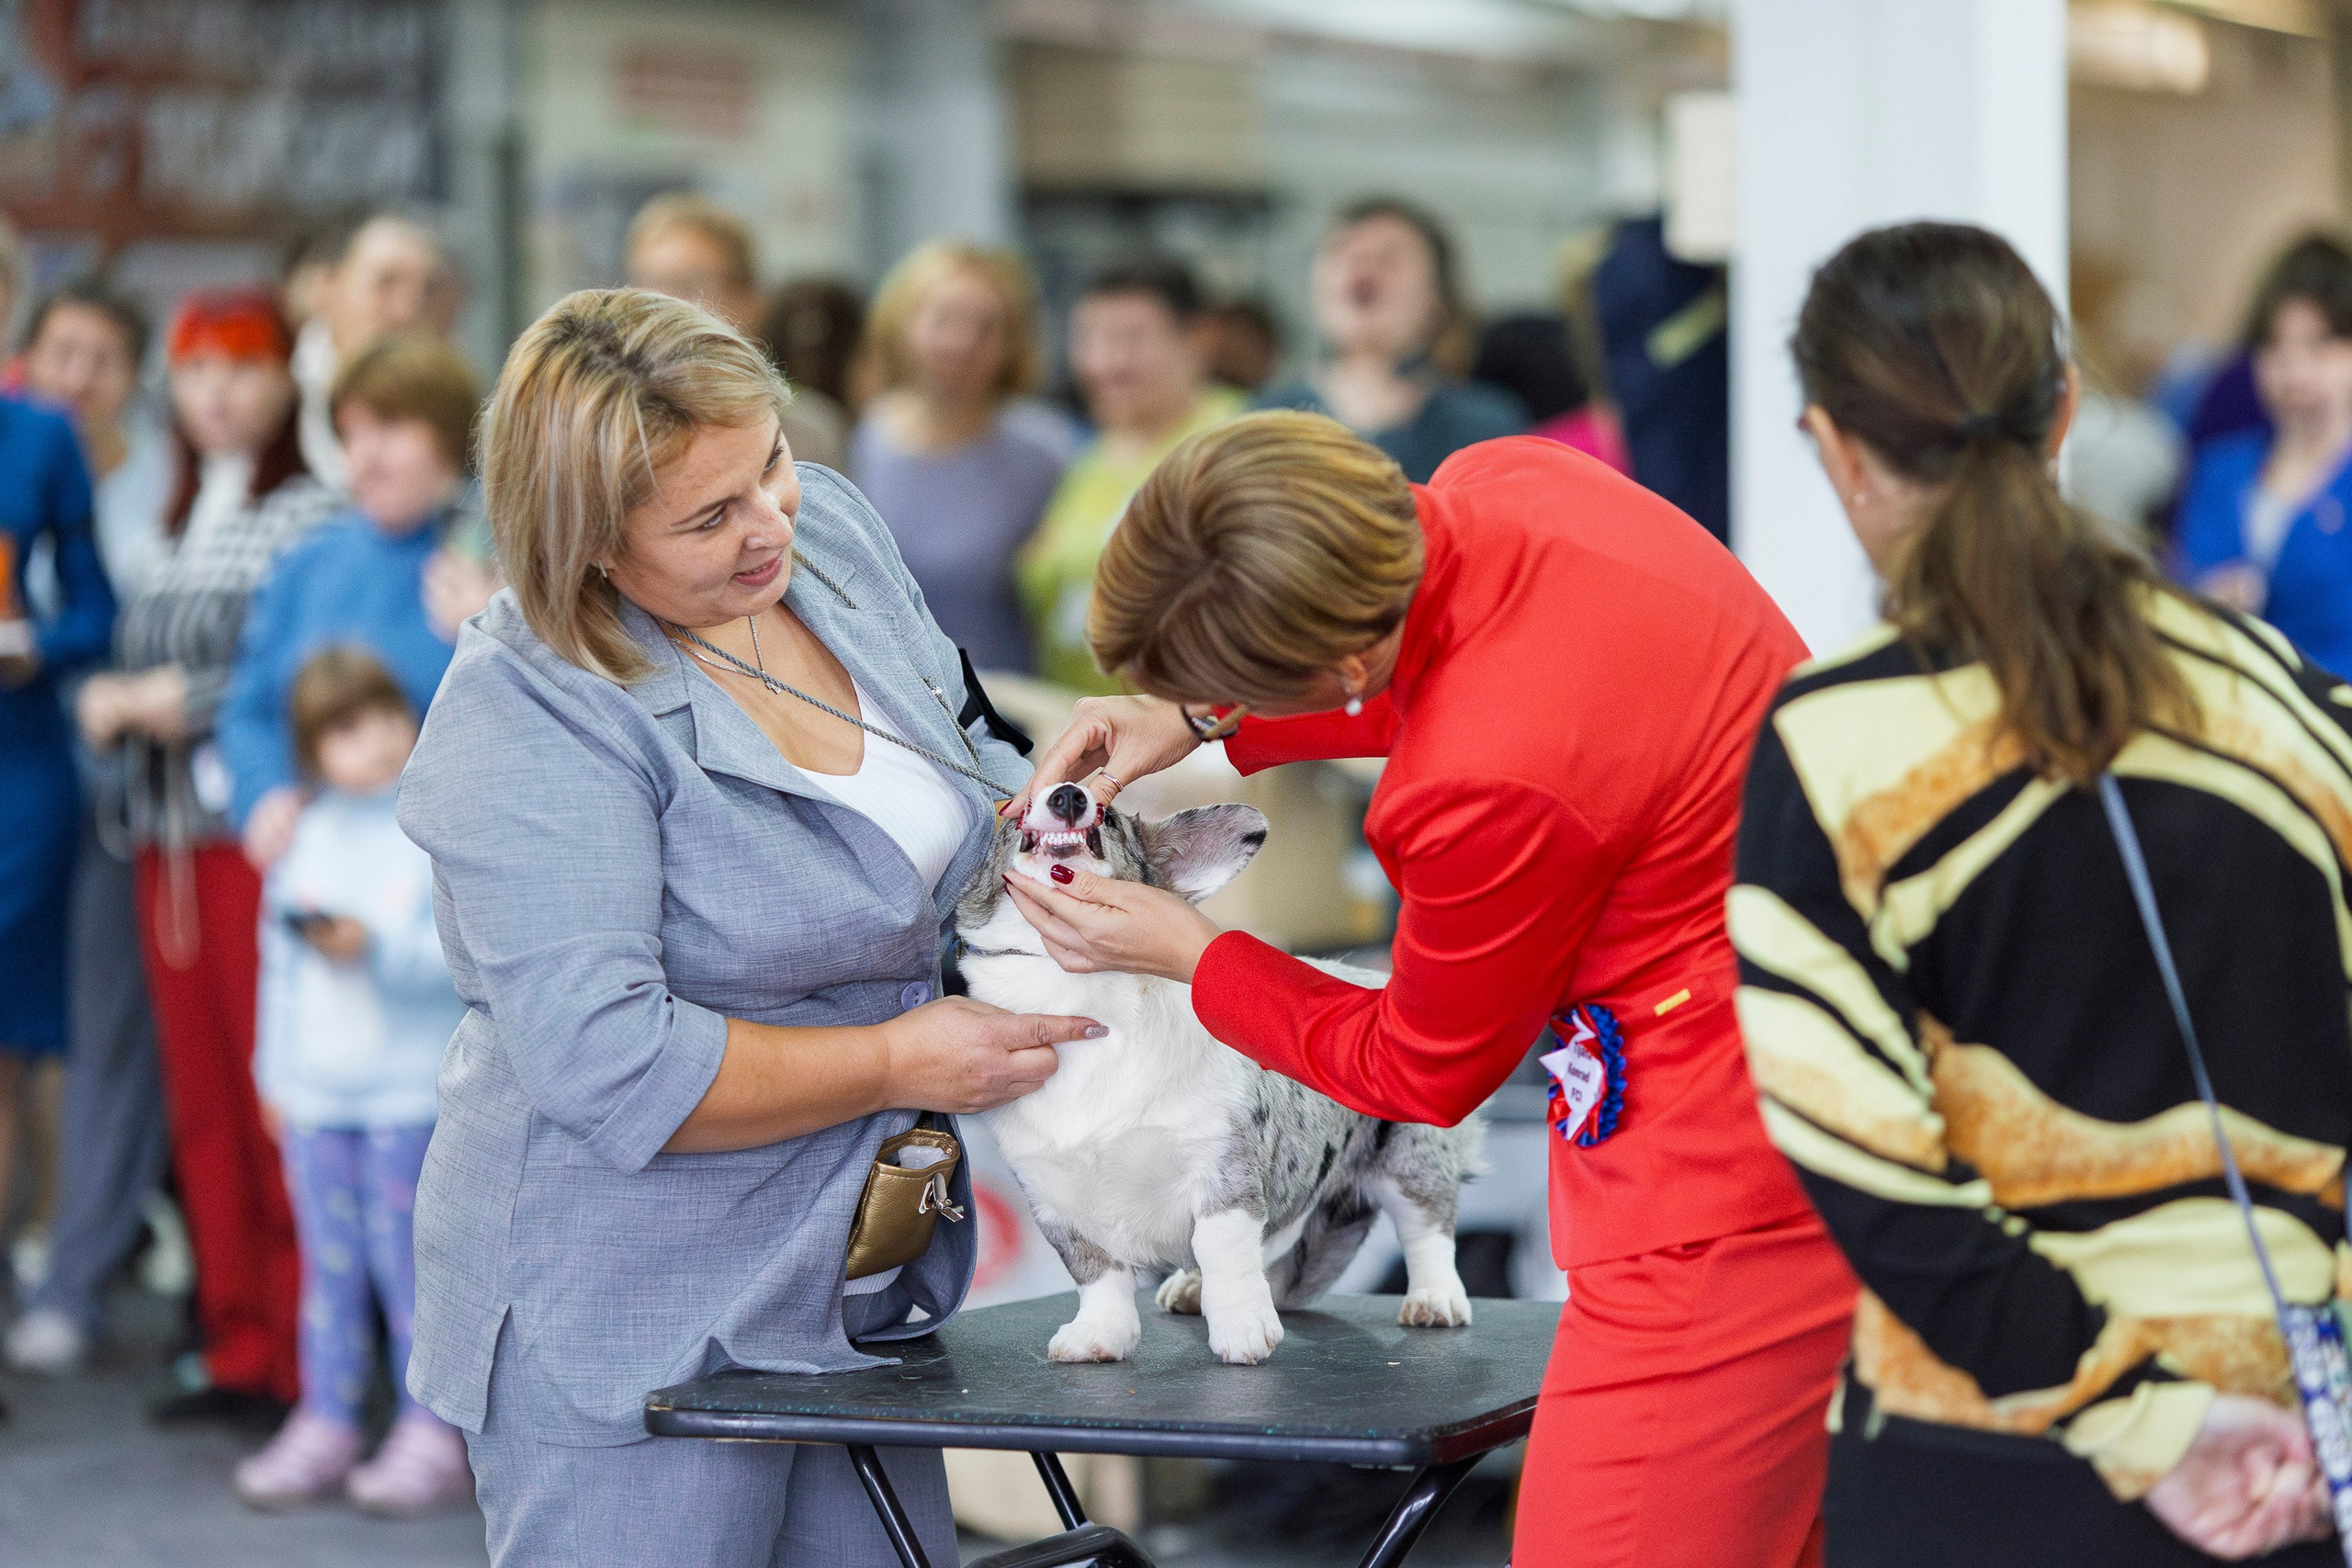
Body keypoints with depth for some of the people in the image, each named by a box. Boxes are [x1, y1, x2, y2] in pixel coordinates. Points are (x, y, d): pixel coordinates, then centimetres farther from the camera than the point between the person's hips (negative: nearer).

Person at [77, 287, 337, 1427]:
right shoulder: (182, 522, 19)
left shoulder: (316, 513, -6)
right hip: (168, 834, 8)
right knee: (200, 1098, 8)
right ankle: (237, 1344, 16)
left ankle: (301, 1357, 0)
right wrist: (109, 702, 7)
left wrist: (184, 701, -10)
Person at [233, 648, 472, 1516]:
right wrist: (275, 1069, 15)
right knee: (328, 1262, 9)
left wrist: (376, 949, -23)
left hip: (410, 1091, -5)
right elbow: (279, 962, 16)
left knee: (407, 1258, -2)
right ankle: (326, 1423, 17)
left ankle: (434, 1434, 4)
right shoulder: (308, 836, 10)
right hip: (315, 1090, 5)